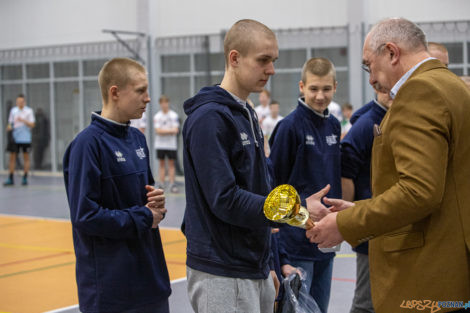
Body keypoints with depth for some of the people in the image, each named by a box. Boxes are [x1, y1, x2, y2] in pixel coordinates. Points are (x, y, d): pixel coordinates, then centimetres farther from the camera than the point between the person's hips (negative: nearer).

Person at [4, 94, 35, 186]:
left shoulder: (29, 111, -1)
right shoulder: (13, 110, 9)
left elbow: (32, 125, -5)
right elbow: (10, 122, 15)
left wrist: (23, 120, -20)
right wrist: (9, 127, -8)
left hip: (25, 138, -3)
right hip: (15, 138, 3)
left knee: (26, 157, 2)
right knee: (12, 157, 1)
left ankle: (25, 178, 8)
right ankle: (10, 179, 6)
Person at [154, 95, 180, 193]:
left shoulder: (174, 115, 1)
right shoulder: (157, 116, 4)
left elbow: (176, 130, -6)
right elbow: (158, 131, -5)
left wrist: (164, 131, -14)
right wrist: (170, 130, -9)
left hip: (171, 144, -1)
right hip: (160, 144, 1)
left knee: (171, 163, 0)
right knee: (161, 163, 4)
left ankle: (172, 184, 0)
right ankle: (161, 184, 6)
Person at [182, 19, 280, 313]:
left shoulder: (247, 115, 14)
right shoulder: (208, 118, -15)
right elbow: (224, 200, -21)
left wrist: (267, 265, 18)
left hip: (256, 273, 8)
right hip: (221, 277, -8)